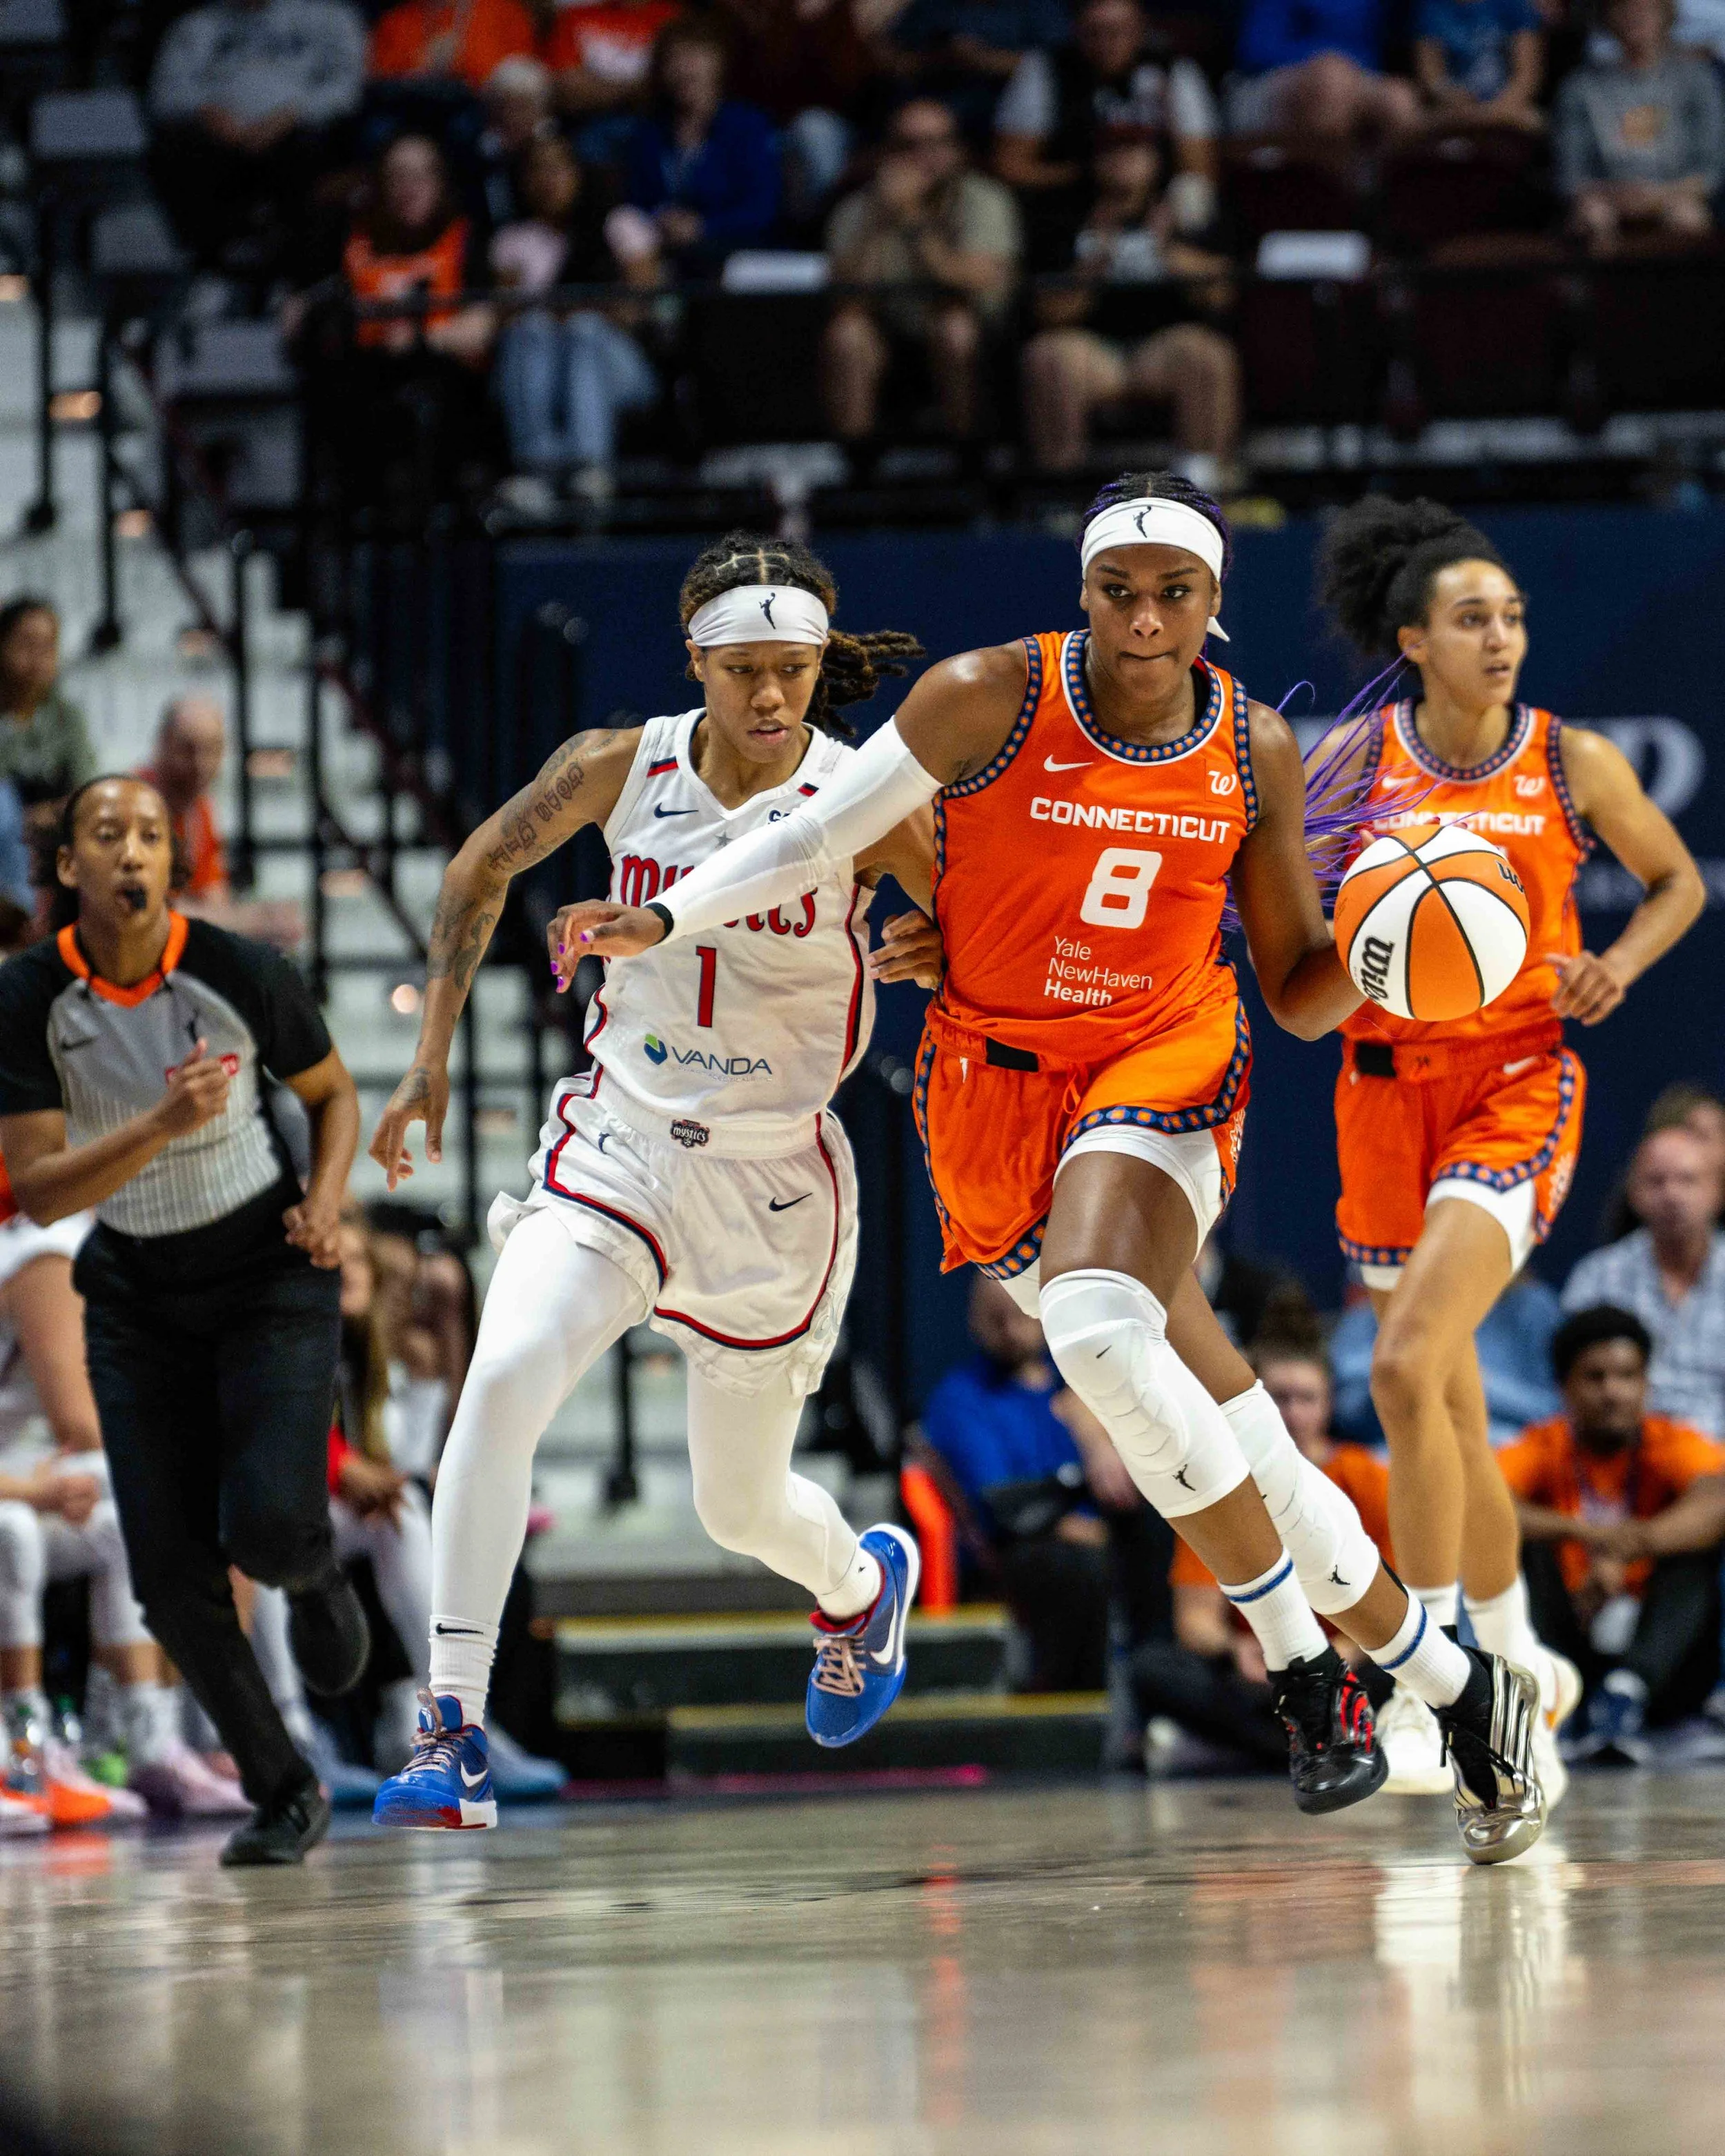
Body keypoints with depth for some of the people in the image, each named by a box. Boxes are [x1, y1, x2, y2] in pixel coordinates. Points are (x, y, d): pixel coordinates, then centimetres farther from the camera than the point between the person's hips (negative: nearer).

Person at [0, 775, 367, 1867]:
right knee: (171, 1570, -3)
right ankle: (283, 1790, 17)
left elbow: (333, 1091, 5)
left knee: (271, 1526, -19)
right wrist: (164, 1124, -32)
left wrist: (325, 1202, -13)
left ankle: (317, 1575, 21)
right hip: (136, 1294, 2)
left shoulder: (241, 973, -14)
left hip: (268, 1274, -2)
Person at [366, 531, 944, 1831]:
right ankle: (455, 1732, -25)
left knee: (744, 1506, 13)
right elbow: (483, 870, 11)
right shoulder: (620, 771, -5)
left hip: (774, 1183, -1)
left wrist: (928, 954, -24)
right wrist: (433, 1056, 8)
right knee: (503, 1378, -26)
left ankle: (864, 1581, 52)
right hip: (614, 1146, 1)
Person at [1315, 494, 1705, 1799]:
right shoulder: (1356, 760, 1)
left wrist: (1622, 961, -4)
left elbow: (1679, 880, 14)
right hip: (1389, 1090, 3)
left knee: (1406, 1366, -22)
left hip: (1518, 1088, -3)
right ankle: (1520, 1668, 31)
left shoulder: (1574, 764, -1)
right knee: (1452, 1416, 10)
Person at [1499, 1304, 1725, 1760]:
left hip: (1664, 1666, 0)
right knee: (1518, 1537, -17)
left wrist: (1621, 1550, -43)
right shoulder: (1543, 1449, -2)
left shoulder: (1673, 1445, -3)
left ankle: (1627, 1691, -44)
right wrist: (1585, 1534, -39)